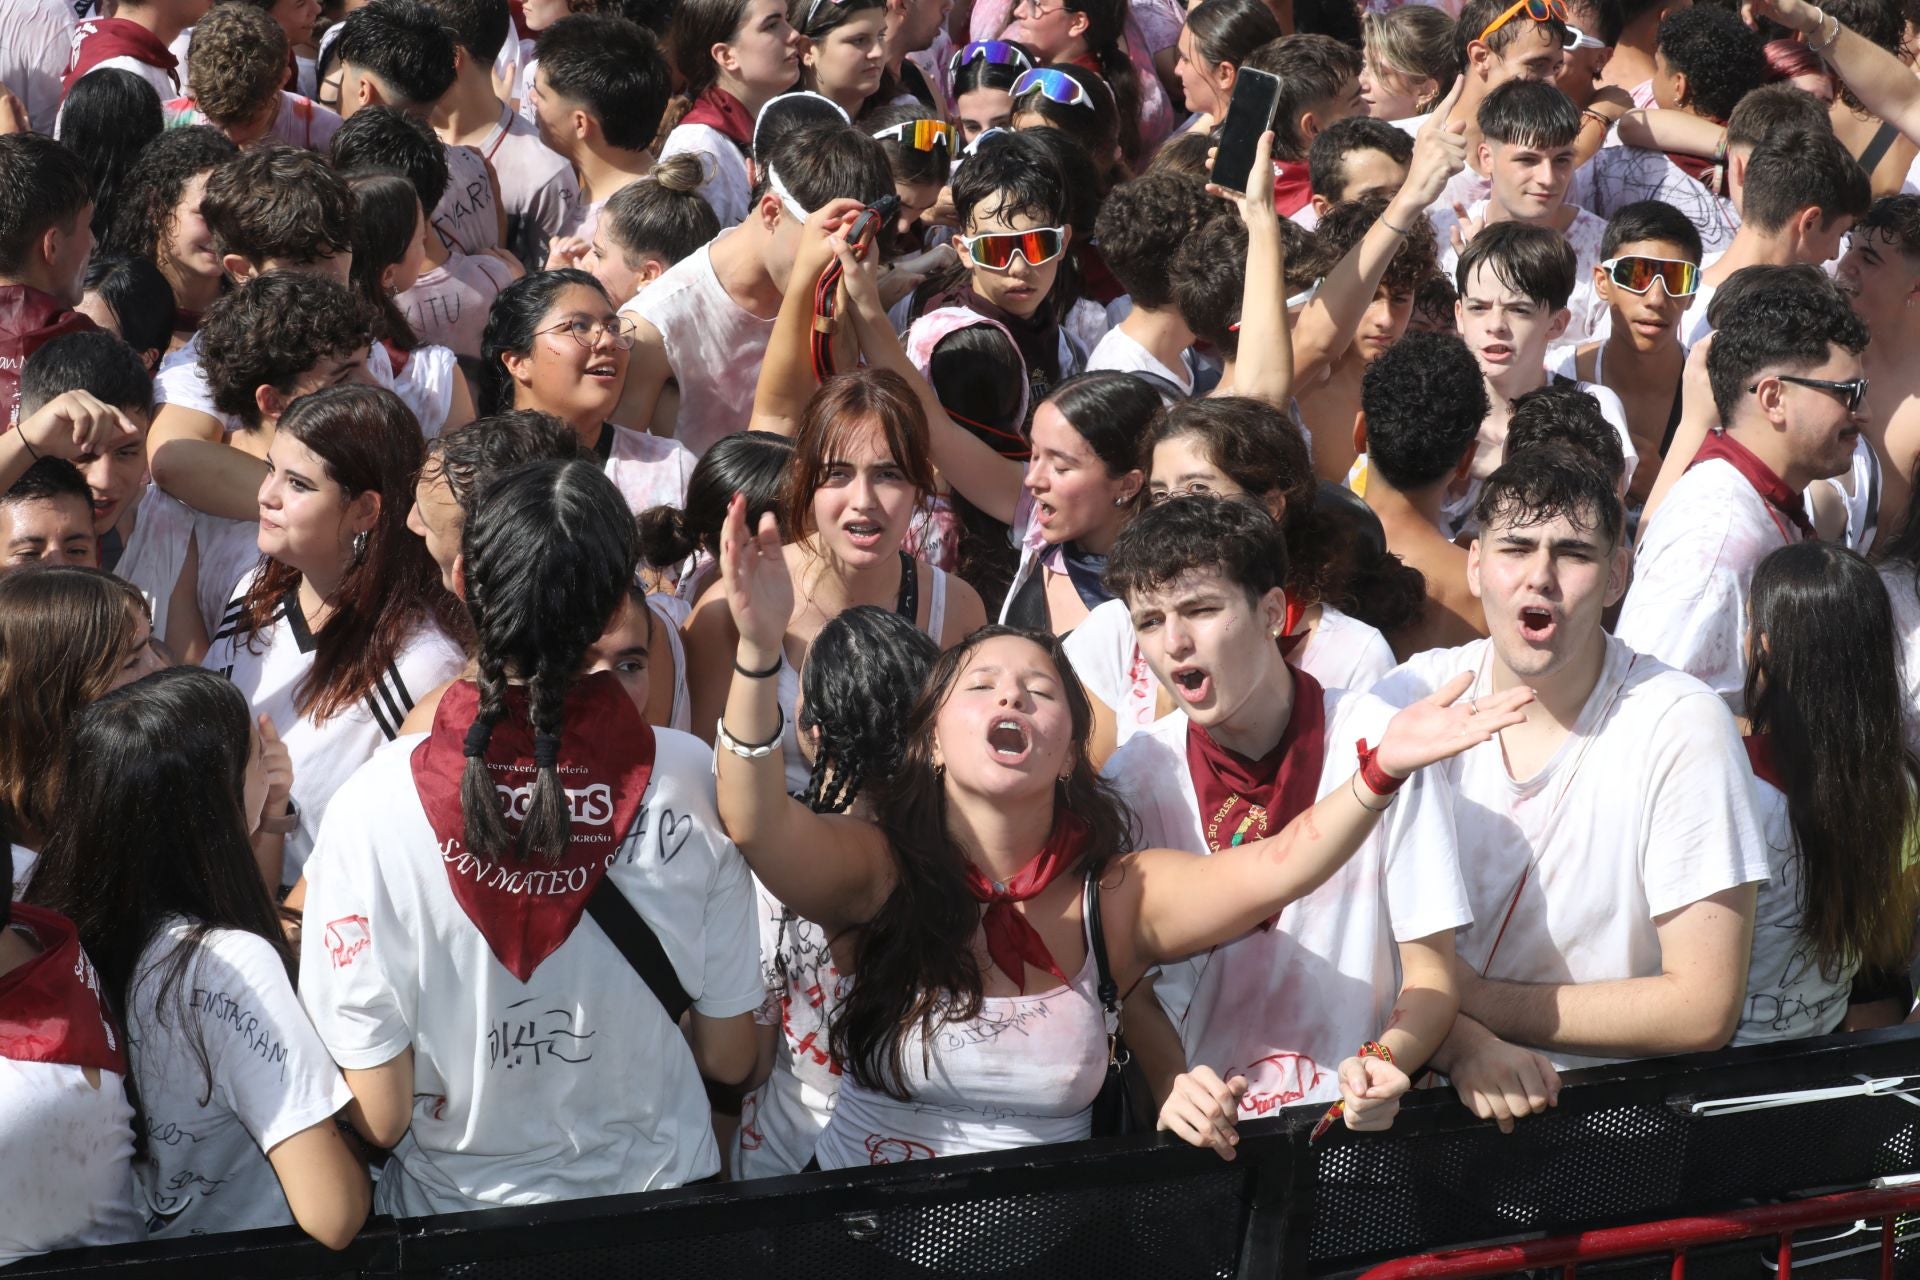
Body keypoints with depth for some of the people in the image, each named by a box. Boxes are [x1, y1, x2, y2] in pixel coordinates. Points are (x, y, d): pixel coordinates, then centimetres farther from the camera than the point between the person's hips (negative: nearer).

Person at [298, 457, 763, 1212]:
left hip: (455, 1206, -1)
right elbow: (729, 1056, -6)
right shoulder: (687, 781, -18)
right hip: (656, 1194, 1)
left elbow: (378, 1114, -18)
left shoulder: (378, 804, -23)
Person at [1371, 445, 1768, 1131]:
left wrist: (1473, 996, -9)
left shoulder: (1682, 727, -8)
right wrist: (1462, 1042, -18)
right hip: (1440, 1095, 2)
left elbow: (1703, 1008, -9)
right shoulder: (1409, 699, 1)